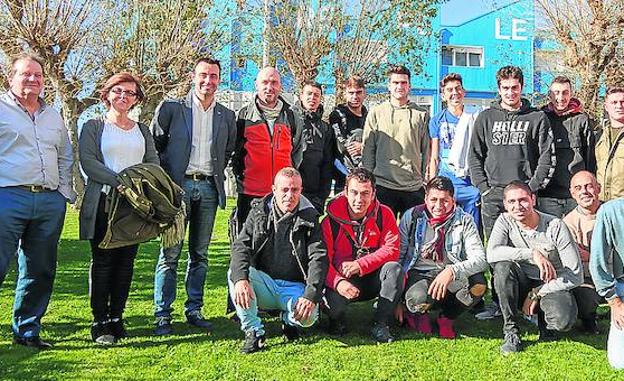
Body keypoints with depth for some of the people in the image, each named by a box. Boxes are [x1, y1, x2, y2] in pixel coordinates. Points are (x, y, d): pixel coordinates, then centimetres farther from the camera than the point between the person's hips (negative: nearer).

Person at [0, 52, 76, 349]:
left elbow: (65, 156, 26)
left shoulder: (53, 116, 19)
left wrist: (65, 190, 15)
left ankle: (27, 331, 20)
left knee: (40, 271, 9)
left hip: (50, 202, 5)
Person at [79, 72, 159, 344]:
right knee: (103, 261, -4)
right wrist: (119, 181, -18)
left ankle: (116, 318, 12)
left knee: (126, 261, 4)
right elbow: (88, 162, -7)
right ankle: (100, 322, 2)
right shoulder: (93, 127, 6)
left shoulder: (142, 130, 19)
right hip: (103, 202, -4)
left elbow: (153, 163, 10)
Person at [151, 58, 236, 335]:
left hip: (209, 188, 3)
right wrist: (165, 177, 1)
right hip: (178, 186, -3)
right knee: (170, 253, -3)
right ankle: (162, 315, 2)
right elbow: (155, 144, 5)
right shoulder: (171, 109, 2)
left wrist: (215, 172, 10)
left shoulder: (227, 116, 12)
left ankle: (194, 311, 17)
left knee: (200, 254, 9)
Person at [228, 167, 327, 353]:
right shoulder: (259, 212, 2)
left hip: (295, 287, -1)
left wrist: (311, 295, -26)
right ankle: (254, 332, -17)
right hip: (264, 282, 1)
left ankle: (289, 319, 8)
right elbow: (241, 246, -8)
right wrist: (241, 279, -29)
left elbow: (318, 258, -10)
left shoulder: (309, 218, -2)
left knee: (308, 315, -31)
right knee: (234, 272, -27)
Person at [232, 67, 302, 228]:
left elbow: (298, 148, 21)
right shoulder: (244, 115, 4)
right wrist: (239, 174, 4)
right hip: (250, 192, -1)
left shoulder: (290, 115, 10)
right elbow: (232, 148, 10)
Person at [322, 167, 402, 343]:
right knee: (333, 300, -33)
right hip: (344, 281, -2)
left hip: (374, 279, 2)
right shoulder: (331, 220, -10)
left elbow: (391, 250, -13)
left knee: (394, 269, -29)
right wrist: (338, 282, -35)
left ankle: (380, 324, -14)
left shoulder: (384, 214, -6)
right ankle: (338, 320, 7)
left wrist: (360, 265, -24)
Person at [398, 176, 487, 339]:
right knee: (419, 298, -37)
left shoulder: (464, 221, -3)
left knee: (478, 284, -30)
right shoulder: (411, 217, -2)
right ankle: (416, 314, 5)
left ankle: (447, 318, 1)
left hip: (452, 280, 2)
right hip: (419, 275, -1)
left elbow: (480, 260, -13)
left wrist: (452, 271, -33)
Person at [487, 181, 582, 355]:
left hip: (551, 287, -2)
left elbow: (575, 275, -14)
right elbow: (492, 254, -28)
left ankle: (544, 316, 7)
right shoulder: (505, 221, -8)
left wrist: (536, 294, -16)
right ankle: (511, 331, -16)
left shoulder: (555, 226, -14)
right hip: (521, 287, 2)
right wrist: (533, 254, -35)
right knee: (503, 265, -30)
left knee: (563, 320, -33)